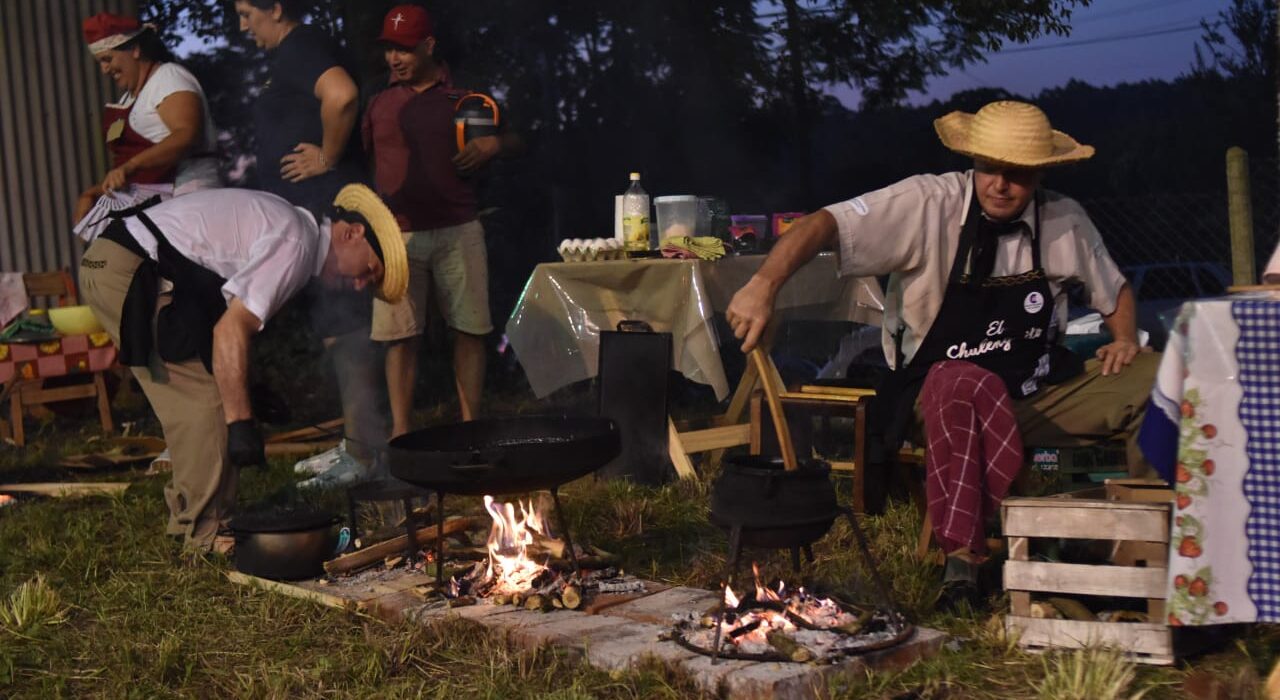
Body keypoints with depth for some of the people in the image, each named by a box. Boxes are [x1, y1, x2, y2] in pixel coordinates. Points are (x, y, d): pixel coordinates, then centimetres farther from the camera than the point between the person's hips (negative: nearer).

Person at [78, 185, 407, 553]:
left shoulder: (283, 223, 15)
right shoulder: (296, 243, -15)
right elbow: (231, 330, -23)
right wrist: (241, 422, -21)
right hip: (130, 271, -10)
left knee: (187, 398, 12)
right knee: (208, 395, -8)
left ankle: (187, 518, 17)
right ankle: (204, 532, -2)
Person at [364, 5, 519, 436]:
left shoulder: (463, 96, 8)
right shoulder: (379, 104, 10)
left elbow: (513, 136, 15)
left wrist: (493, 144, -8)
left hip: (458, 231, 0)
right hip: (399, 235, 0)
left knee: (469, 331, 0)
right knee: (400, 336, -2)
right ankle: (399, 434, 4)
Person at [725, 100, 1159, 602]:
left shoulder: (1066, 222, 2)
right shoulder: (929, 204, -11)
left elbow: (1114, 289, 21)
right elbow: (827, 224, -22)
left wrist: (1125, 339, 0)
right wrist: (764, 284, -38)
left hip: (1037, 399, 4)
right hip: (939, 393, -4)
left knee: (1154, 376, -16)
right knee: (968, 382, -40)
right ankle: (963, 552, -30)